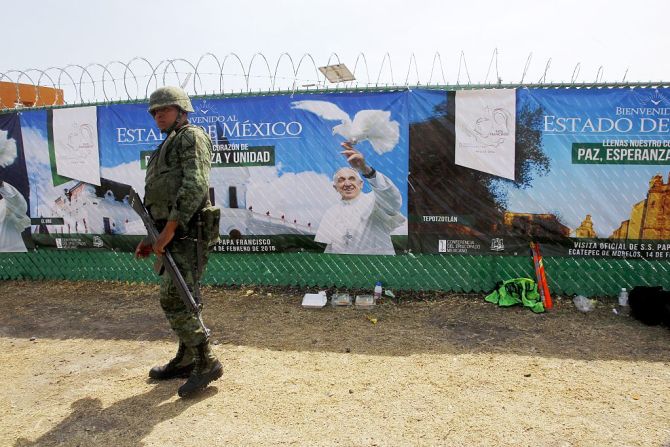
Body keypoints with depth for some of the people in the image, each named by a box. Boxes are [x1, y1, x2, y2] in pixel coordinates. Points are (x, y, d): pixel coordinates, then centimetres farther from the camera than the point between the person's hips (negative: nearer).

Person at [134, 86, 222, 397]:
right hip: (172, 234, 10)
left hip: (185, 234, -10)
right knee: (178, 299, 14)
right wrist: (152, 239, 19)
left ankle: (206, 363, -3)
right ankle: (186, 360, 25)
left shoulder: (191, 136, -4)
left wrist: (169, 228, -23)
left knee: (174, 299, -12)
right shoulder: (166, 147, 26)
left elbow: (195, 185, -19)